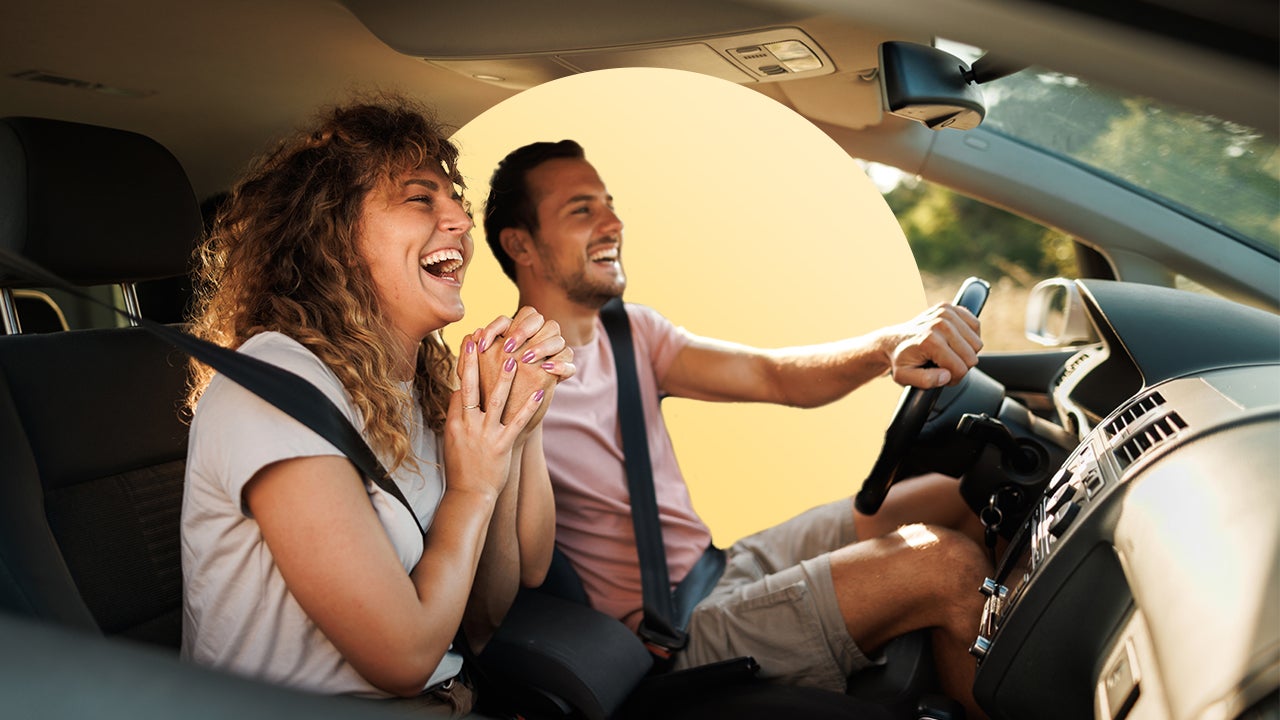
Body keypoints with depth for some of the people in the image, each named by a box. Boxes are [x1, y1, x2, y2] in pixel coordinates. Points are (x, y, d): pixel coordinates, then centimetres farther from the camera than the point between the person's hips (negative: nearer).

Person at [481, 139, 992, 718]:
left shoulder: (631, 333, 10)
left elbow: (773, 377, -2)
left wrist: (889, 346, -22)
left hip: (725, 563, 9)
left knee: (946, 497, 3)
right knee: (941, 563, -19)